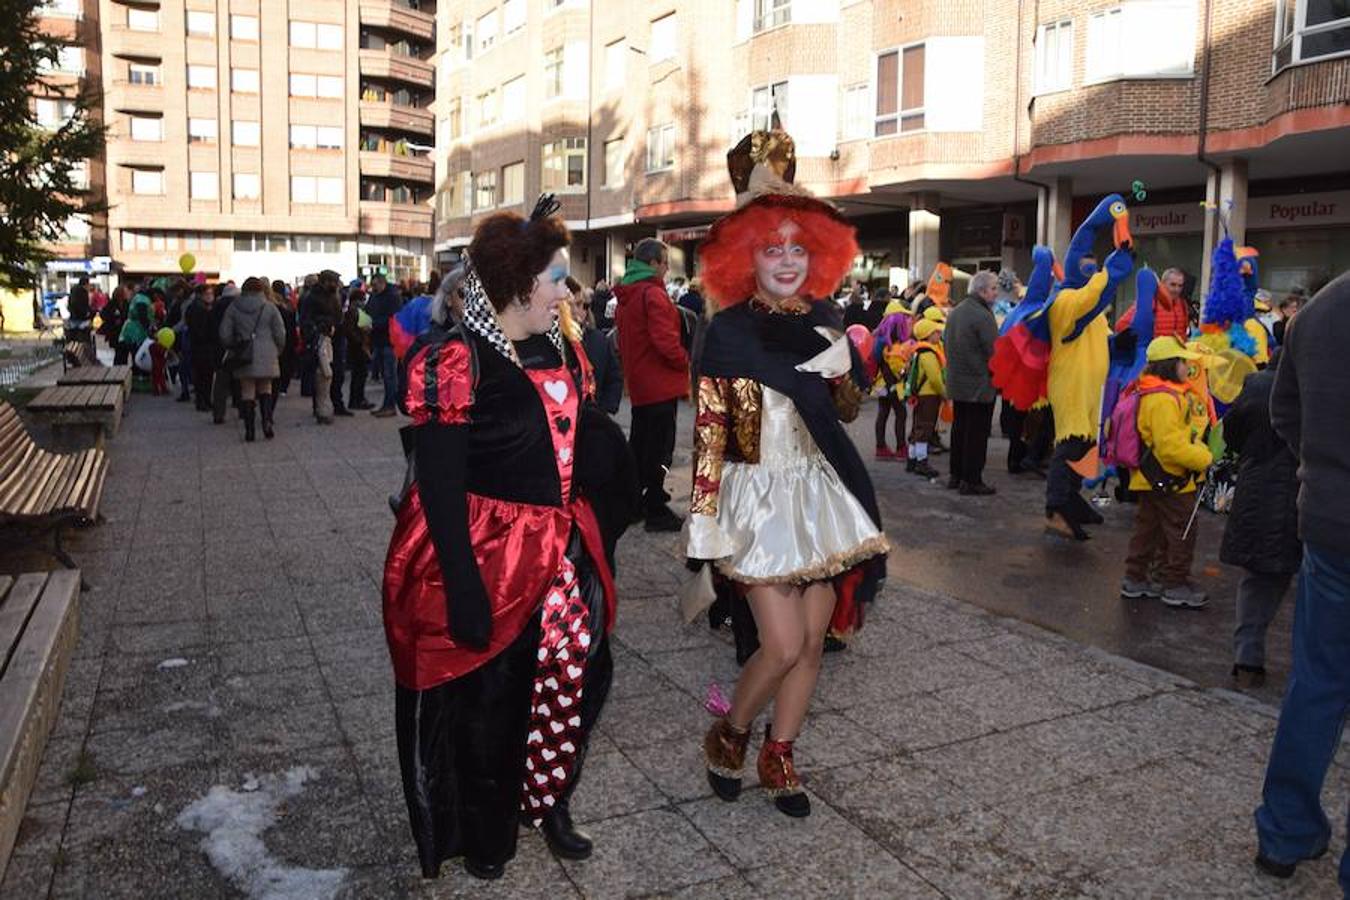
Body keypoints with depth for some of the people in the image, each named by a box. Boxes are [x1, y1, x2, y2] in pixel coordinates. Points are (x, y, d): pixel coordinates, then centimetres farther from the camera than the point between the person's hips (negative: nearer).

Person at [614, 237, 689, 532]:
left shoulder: (626, 295, 13)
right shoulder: (653, 294, -16)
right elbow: (665, 340, -23)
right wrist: (684, 362, -8)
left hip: (637, 382, 9)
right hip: (661, 384, -9)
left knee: (640, 442, 18)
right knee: (660, 447, -3)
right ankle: (656, 510, 3)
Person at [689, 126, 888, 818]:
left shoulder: (823, 319, 6)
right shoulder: (729, 330, -8)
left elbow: (849, 410, 15)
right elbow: (708, 433, -10)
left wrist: (842, 371, -6)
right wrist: (705, 525, -13)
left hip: (821, 495, 5)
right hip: (758, 497, -5)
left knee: (813, 637, 8)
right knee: (785, 644, -8)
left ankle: (779, 754, 28)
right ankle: (728, 736, 21)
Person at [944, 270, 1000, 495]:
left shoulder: (954, 312, 9)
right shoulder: (983, 316, -18)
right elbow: (995, 352, -19)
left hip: (957, 382, 8)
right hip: (980, 386, -8)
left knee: (959, 428, 15)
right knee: (977, 433, -1)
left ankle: (956, 476, 23)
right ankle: (971, 481, 3)